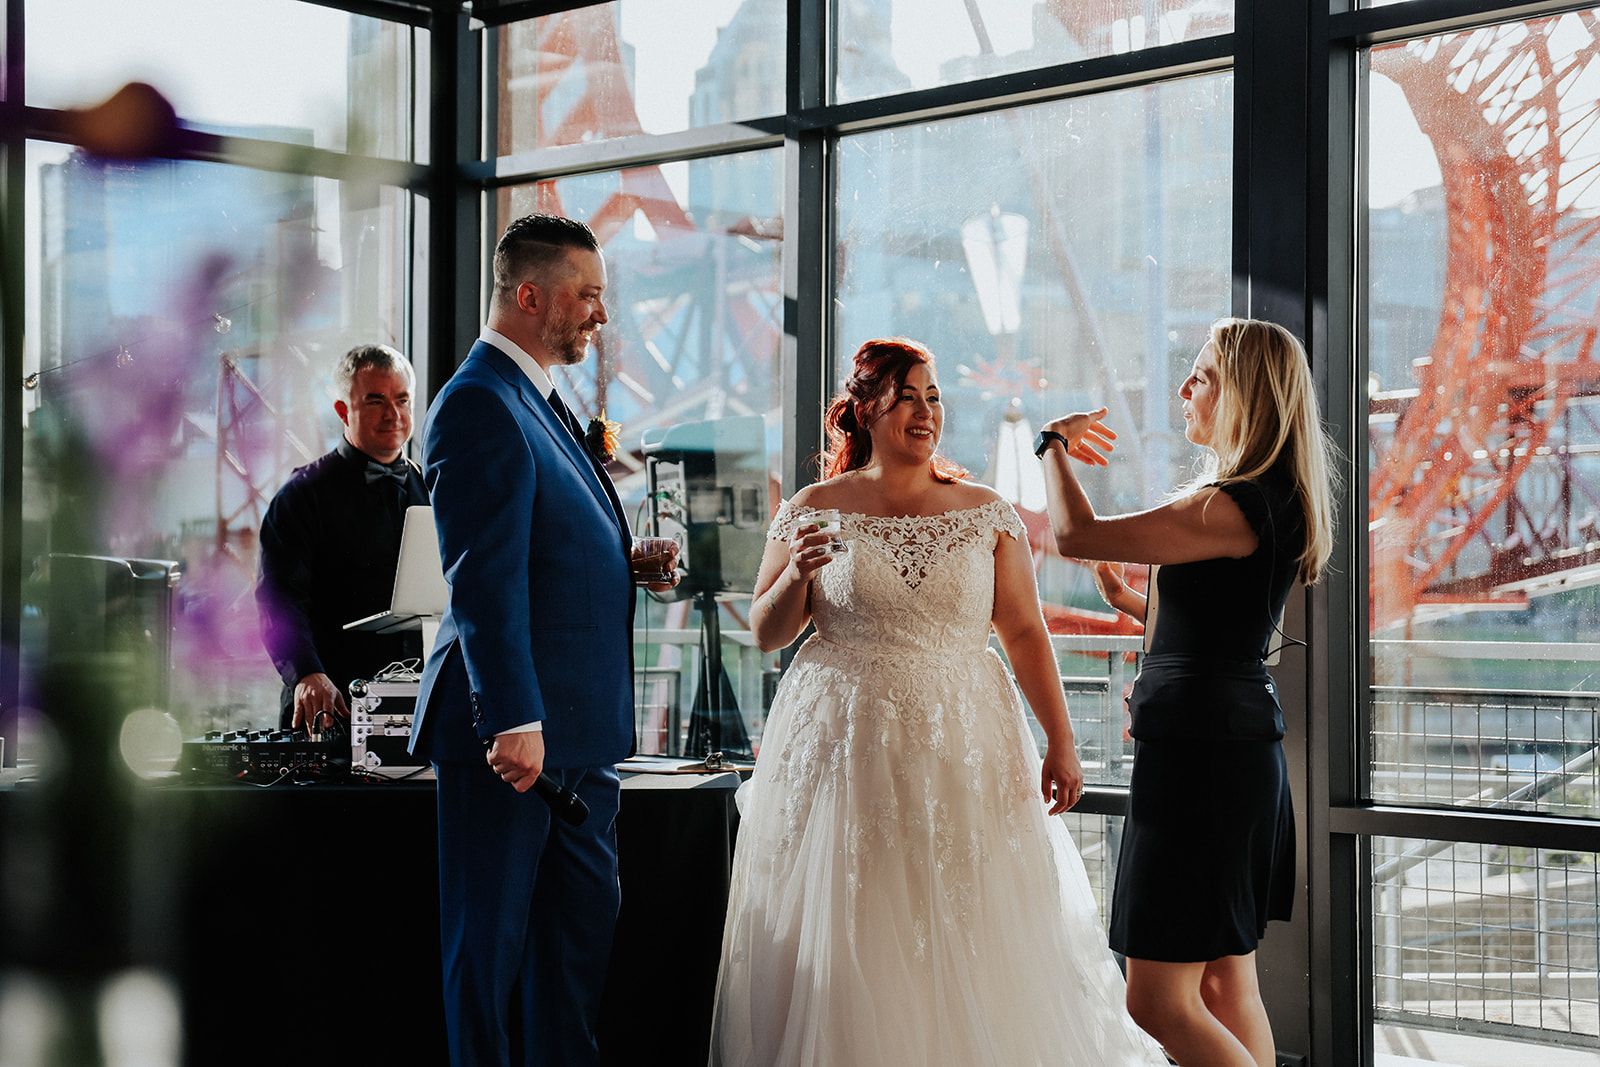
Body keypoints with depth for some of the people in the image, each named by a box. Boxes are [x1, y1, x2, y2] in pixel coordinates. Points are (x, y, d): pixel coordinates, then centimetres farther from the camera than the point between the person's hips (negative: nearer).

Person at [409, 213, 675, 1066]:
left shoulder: (541, 402, 17)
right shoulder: (480, 404, -15)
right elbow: (484, 579, -22)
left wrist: (626, 564, 10)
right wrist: (514, 721, -26)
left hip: (579, 728, 10)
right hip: (515, 730, -10)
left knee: (581, 927, 16)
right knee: (491, 934, 1)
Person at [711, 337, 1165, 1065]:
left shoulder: (987, 514, 7)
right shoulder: (814, 510, 4)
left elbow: (1025, 632, 4)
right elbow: (766, 634, 7)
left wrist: (1060, 744, -3)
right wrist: (795, 574, -13)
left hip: (963, 747, 1)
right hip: (845, 748, -1)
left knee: (973, 944, 1)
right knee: (842, 946, -1)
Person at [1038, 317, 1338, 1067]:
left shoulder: (1233, 508, -18)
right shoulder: (1270, 500, 14)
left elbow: (1074, 535, -20)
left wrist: (1053, 443, -4)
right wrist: (1134, 604, 11)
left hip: (1200, 752, -11)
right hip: (1236, 747, 11)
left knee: (1160, 1003, -8)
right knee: (1226, 987, 15)